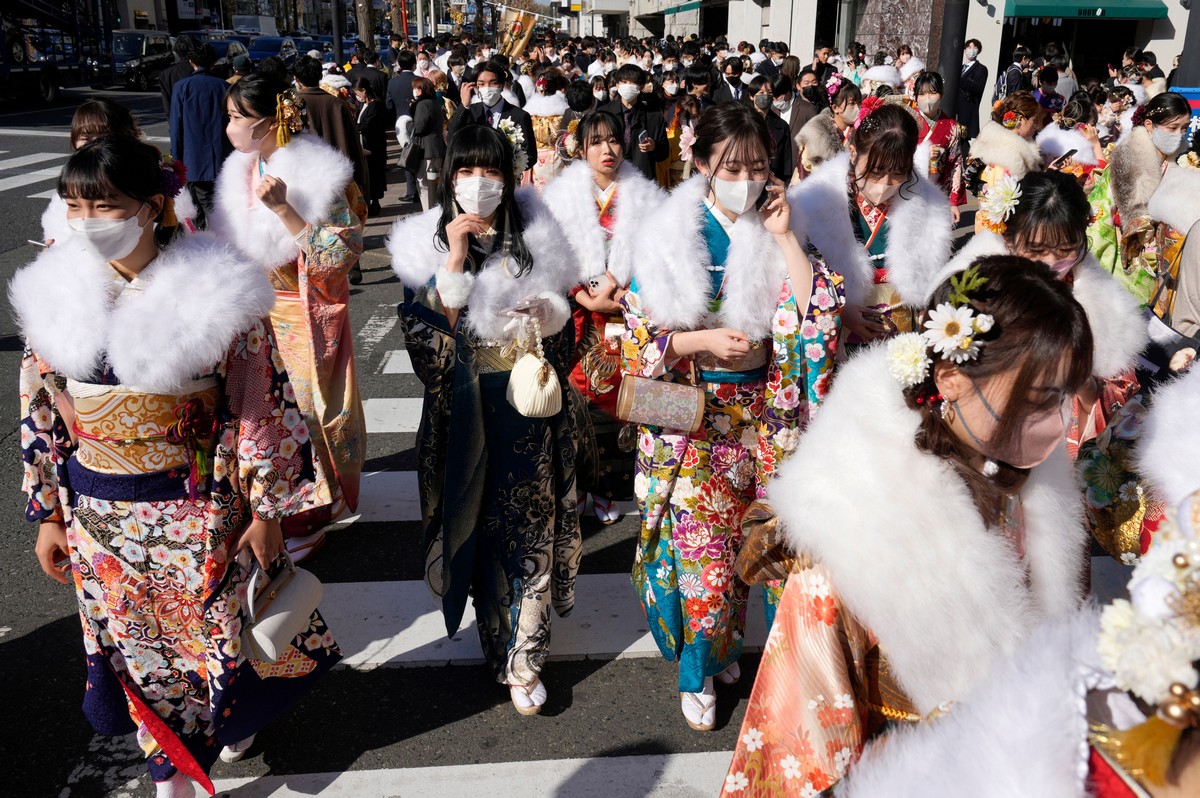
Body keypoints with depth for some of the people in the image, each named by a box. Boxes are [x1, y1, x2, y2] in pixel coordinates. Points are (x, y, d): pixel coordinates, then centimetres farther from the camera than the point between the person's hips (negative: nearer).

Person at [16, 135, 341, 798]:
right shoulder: (52, 291, -4)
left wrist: (266, 509, -9)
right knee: (134, 641, 19)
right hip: (98, 516, 4)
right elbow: (39, 409, 3)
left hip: (197, 512, -3)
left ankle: (229, 724, 49)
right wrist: (47, 514, 6)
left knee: (213, 631, 16)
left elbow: (257, 406, -12)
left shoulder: (213, 288, -16)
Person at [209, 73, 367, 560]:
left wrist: (284, 209, -28)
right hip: (258, 311, 6)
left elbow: (340, 256, -22)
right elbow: (232, 243, 17)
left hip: (306, 315, -6)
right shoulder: (243, 171, 5)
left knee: (304, 410, 3)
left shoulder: (317, 173, -16)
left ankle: (316, 507, 22)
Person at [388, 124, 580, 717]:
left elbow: (559, 319, 12)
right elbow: (429, 332, -16)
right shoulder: (426, 243, -5)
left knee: (528, 519, 6)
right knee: (480, 522, 9)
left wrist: (546, 315, -10)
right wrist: (455, 260, -23)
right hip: (464, 407, -1)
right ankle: (505, 652, 28)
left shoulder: (534, 236, 1)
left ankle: (525, 656, 20)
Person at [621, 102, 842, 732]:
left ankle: (725, 644, 37)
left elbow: (820, 310, -10)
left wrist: (784, 236, -13)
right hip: (692, 417, -3)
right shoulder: (670, 236, -5)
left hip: (761, 413, 3)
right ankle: (698, 670, 24)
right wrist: (705, 340, -19)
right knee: (700, 546, 1)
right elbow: (639, 331, -6)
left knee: (751, 539, 12)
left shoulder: (776, 232, 3)